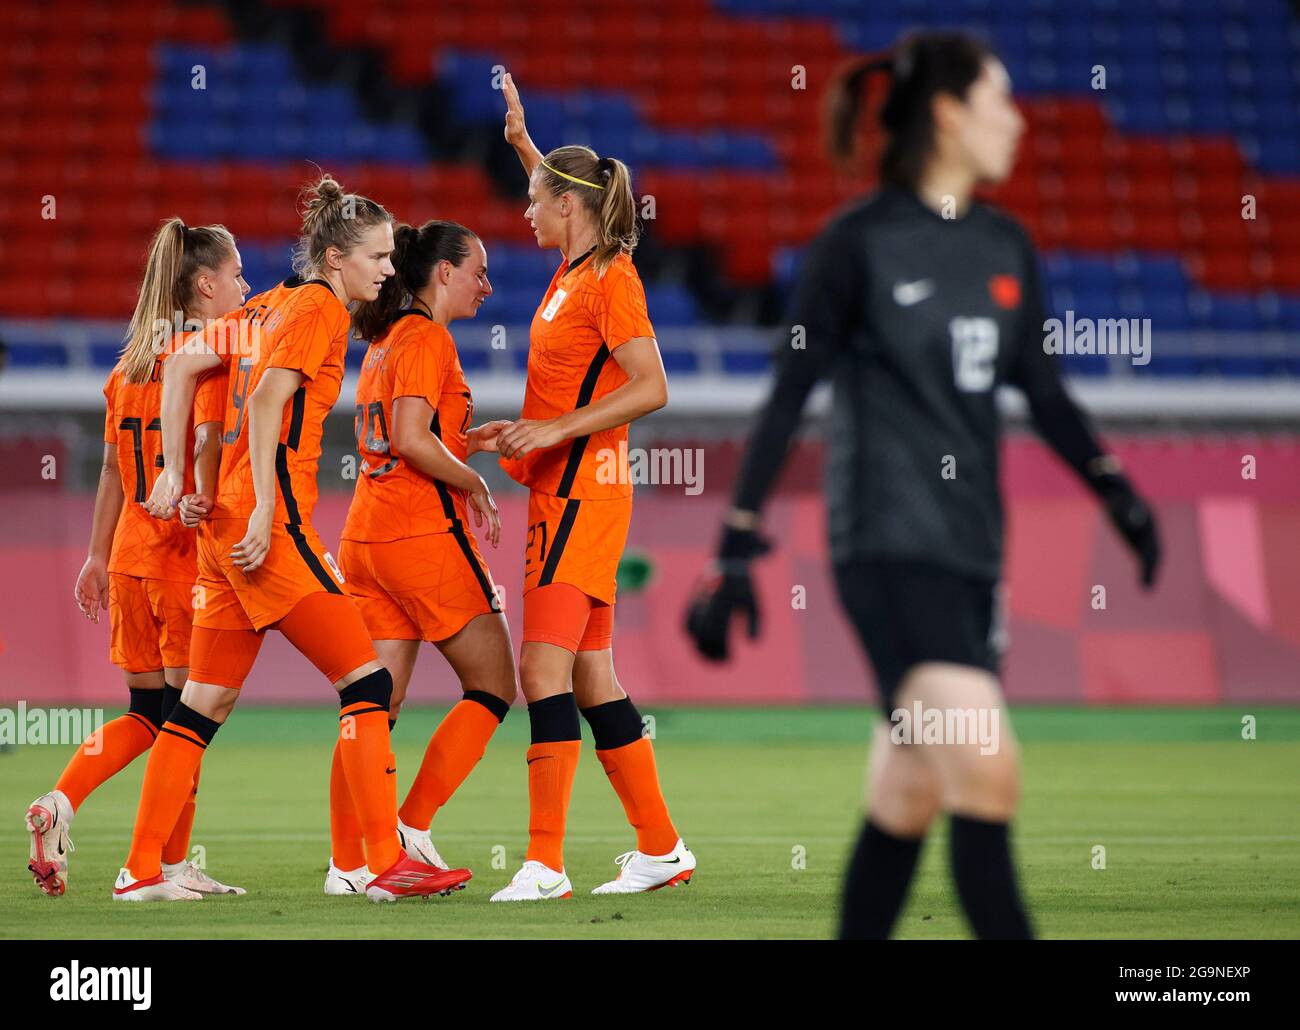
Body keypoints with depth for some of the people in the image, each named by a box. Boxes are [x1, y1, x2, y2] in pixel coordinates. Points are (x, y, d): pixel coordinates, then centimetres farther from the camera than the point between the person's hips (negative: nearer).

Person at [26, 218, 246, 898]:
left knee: (147, 710, 16)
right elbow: (205, 447, -20)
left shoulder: (132, 361, 13)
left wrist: (98, 555, 20)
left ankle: (60, 804, -2)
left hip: (129, 555, 7)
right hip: (185, 557, -7)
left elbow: (113, 466, 16)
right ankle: (170, 865, 1)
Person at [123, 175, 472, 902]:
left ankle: (142, 871, 11)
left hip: (227, 523, 9)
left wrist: (175, 473, 19)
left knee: (205, 705, 11)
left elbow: (183, 364, 21)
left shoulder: (272, 305, 18)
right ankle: (388, 863, -11)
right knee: (368, 682, -7)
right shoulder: (320, 308, -7)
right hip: (269, 525, -9)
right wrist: (266, 509, -21)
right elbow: (267, 400, -18)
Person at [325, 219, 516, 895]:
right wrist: (474, 484, -8)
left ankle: (347, 863, 2)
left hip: (367, 535, 9)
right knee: (493, 686, 2)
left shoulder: (386, 341, 18)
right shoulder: (428, 338, -10)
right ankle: (413, 824, -5)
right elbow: (411, 440, -20)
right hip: (424, 535, -9)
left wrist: (469, 440, 17)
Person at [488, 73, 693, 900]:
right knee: (591, 679, 10)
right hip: (562, 492, 9)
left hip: (583, 491, -9)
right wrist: (521, 136, 34)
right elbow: (562, 192, 37)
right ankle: (661, 848, 16)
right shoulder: (573, 269, 13)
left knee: (544, 670, -14)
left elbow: (652, 388, -19)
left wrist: (556, 427, -21)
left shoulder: (612, 279, -12)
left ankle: (546, 864, -17)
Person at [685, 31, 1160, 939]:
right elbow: (790, 395, -5)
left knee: (908, 800, 9)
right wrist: (738, 547, -8)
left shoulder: (1006, 248, 12)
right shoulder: (860, 242, -6)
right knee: (987, 772, -18)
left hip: (973, 545, 7)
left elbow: (1042, 389, 21)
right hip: (889, 543, -7)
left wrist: (1116, 491, 10)